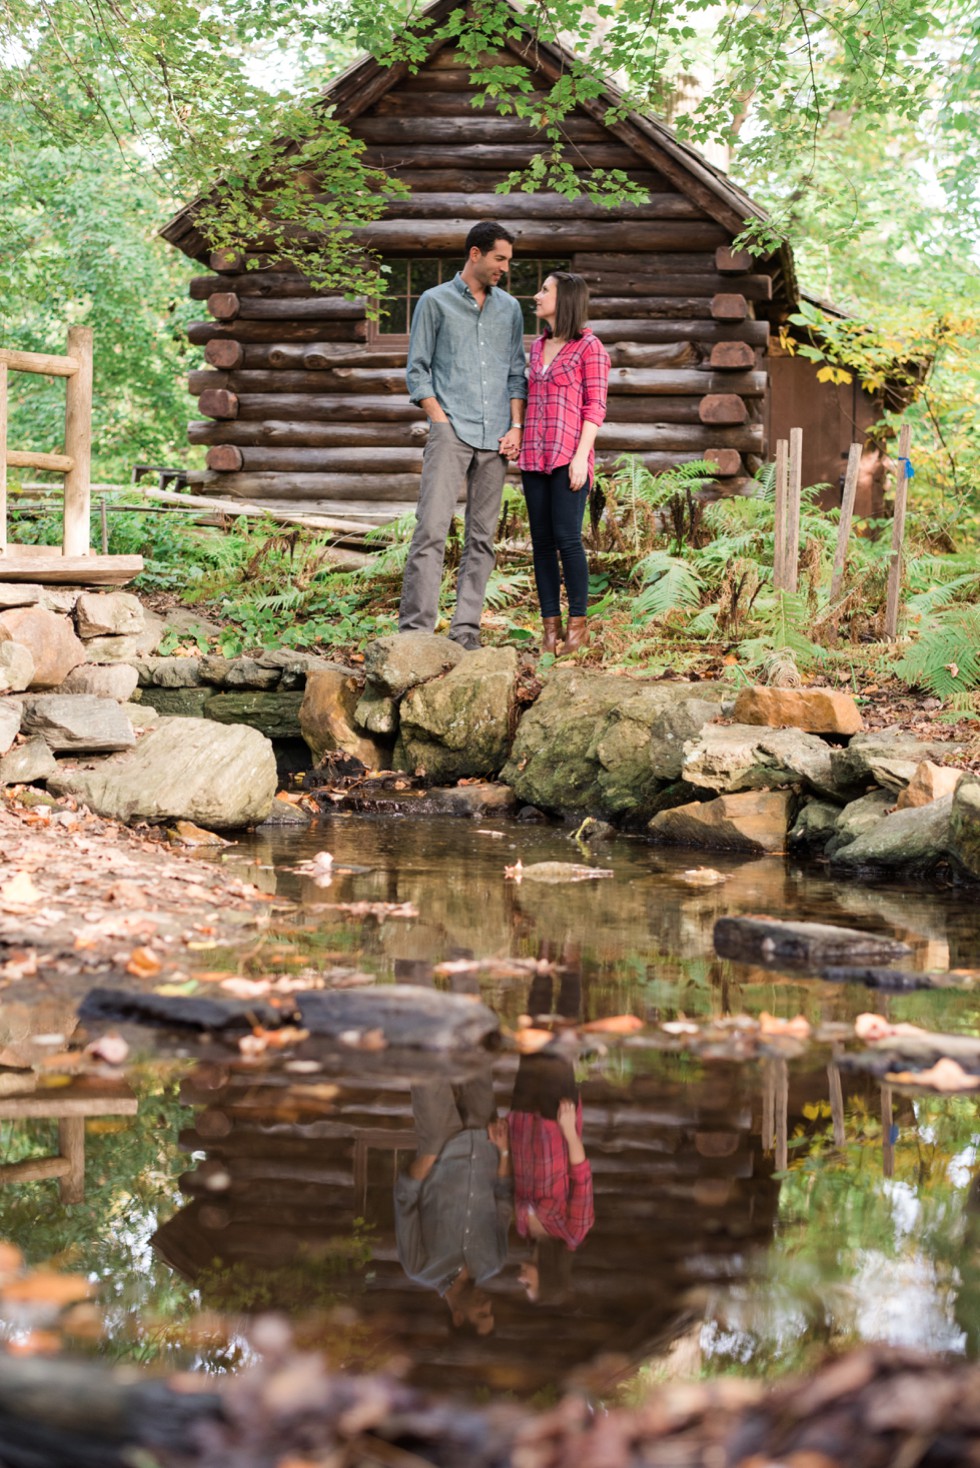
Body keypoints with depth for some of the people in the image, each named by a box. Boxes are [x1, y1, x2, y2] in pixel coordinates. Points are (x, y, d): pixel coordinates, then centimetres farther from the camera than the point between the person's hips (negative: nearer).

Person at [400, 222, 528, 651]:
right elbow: (417, 371, 3)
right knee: (432, 529, -12)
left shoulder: (510, 309, 15)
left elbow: (517, 373, 16)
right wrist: (441, 422, -7)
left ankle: (466, 628, 7)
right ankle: (415, 627, -14)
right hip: (451, 433, -4)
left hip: (495, 438, 4)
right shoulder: (435, 302, 4)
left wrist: (516, 427, 3)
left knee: (482, 536, 4)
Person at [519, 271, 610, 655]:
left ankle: (578, 622, 0)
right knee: (541, 541, 3)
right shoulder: (538, 346, 16)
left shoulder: (589, 347, -3)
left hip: (568, 458, -6)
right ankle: (550, 625, 7)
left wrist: (581, 456, -15)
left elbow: (595, 407, -7)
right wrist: (520, 446, 14)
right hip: (535, 456, 6)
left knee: (567, 538, -10)